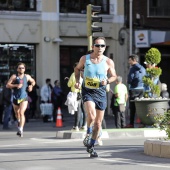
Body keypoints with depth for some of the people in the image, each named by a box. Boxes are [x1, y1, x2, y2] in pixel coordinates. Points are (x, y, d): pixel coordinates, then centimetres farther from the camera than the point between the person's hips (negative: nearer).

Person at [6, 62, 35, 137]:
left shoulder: (27, 77, 6)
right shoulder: (14, 76, -3)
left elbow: (33, 81, 26)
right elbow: (7, 85, -10)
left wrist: (31, 86, 5)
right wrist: (16, 85, -23)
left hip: (24, 98, -1)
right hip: (15, 98, 1)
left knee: (21, 113, -18)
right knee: (17, 113, 18)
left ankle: (21, 129, -25)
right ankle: (19, 122, 51)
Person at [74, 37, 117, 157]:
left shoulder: (108, 62, -4)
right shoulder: (85, 59, -2)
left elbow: (114, 76, 8)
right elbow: (78, 68, 17)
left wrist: (107, 81, -13)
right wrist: (77, 80, 1)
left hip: (101, 92, 2)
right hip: (87, 91, -2)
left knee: (98, 123, 7)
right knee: (91, 115, -28)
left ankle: (91, 146, 27)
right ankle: (88, 133, 1)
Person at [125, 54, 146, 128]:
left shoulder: (133, 68, -11)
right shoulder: (143, 69, 11)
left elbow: (129, 80, -14)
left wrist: (128, 82, 6)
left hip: (134, 89, -6)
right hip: (142, 89, 6)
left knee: (132, 107, -1)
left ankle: (131, 124, -1)